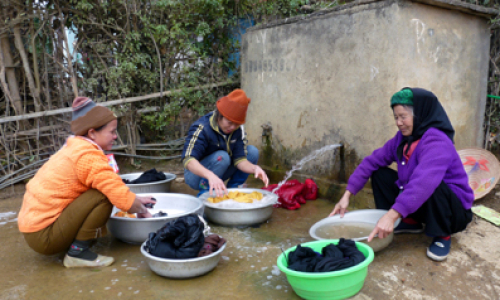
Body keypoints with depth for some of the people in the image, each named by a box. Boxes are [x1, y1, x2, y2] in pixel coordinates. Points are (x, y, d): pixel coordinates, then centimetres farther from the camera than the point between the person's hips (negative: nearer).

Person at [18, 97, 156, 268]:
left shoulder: (73, 148, 10)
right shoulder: (88, 157, -20)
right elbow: (124, 199, -26)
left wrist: (135, 199, 9)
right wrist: (142, 211, -7)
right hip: (43, 236, -10)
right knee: (103, 196, -21)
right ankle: (77, 253, -10)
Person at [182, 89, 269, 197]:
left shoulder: (238, 129, -10)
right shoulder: (201, 128, -27)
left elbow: (240, 159, -14)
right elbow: (188, 160, -39)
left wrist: (254, 168, -36)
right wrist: (210, 175, -57)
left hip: (217, 176, 6)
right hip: (197, 175, -6)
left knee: (252, 151, -9)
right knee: (222, 157, -34)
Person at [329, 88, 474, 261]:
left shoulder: (436, 141, -27)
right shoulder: (402, 138, -3)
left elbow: (424, 181, -43)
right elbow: (372, 161, -3)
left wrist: (391, 215, -51)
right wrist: (347, 195, -11)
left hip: (454, 209, -7)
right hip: (416, 202, 7)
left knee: (432, 186, -38)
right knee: (380, 174, 0)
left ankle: (442, 236, -10)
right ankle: (410, 222, 9)